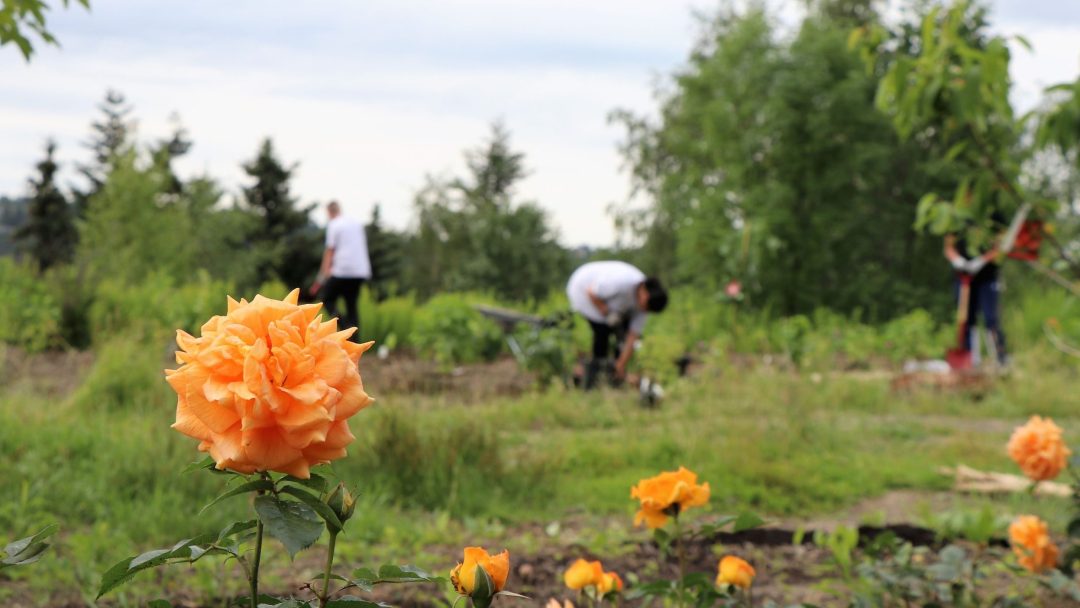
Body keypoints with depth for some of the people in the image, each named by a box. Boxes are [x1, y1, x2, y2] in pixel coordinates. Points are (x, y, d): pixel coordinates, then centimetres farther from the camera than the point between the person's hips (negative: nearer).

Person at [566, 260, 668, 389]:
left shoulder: (644, 302, -17)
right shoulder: (622, 282, -41)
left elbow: (633, 336, -13)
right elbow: (592, 293, -29)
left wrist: (622, 365, -12)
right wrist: (607, 314, -26)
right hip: (584, 291, -7)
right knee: (602, 330, -19)